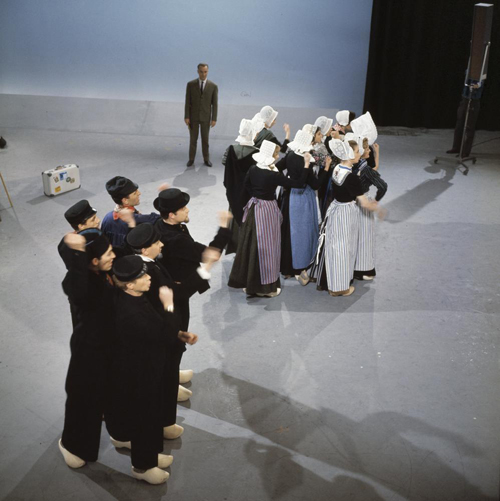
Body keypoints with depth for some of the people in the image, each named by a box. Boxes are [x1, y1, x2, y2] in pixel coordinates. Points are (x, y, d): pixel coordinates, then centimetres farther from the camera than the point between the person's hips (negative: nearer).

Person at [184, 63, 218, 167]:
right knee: (193, 139, 6)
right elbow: (187, 102, -4)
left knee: (205, 139, 9)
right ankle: (191, 159, 21)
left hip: (206, 117, 0)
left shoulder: (213, 86, -7)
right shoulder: (190, 84, -7)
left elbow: (215, 104, -4)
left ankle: (206, 159, 24)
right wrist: (186, 117, -8)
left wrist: (214, 119, -7)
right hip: (193, 116, 0)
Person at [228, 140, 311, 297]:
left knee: (251, 244, 16)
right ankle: (264, 286, 13)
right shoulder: (274, 175, -22)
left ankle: (247, 280, 28)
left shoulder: (253, 169, -2)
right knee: (266, 247, 3)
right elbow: (298, 183, -18)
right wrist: (306, 164, -14)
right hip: (268, 210, -7)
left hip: (254, 207, 7)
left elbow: (247, 184, 17)